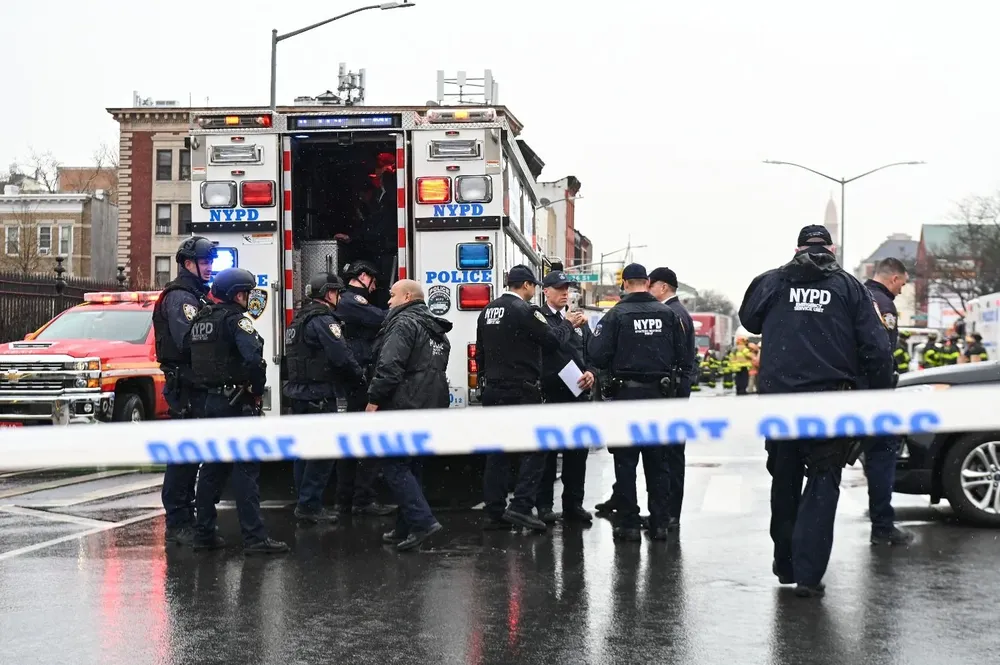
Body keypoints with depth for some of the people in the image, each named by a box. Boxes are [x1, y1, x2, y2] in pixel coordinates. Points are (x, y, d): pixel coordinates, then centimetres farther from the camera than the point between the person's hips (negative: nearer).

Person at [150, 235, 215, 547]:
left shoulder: (199, 296, 21)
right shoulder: (179, 297, -11)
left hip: (197, 386, 10)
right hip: (185, 384, -10)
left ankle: (186, 516, 22)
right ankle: (177, 524, -4)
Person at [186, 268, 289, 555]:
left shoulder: (199, 320, 14)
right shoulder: (235, 319, -12)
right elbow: (254, 358, -24)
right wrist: (257, 391, -11)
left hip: (202, 400, 8)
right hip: (232, 402, -8)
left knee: (212, 467, 16)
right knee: (245, 468, -7)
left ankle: (204, 533, 19)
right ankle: (254, 538, -8)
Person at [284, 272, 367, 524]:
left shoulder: (300, 319, 18)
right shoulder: (323, 320, -14)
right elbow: (341, 356, -21)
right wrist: (360, 377, -5)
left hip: (300, 393, 10)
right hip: (319, 396, -10)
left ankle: (306, 503, 20)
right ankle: (310, 505, -5)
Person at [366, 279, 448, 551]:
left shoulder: (404, 323, -10)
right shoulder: (436, 330, 20)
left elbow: (390, 366, -21)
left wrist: (375, 399, -16)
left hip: (405, 407, -9)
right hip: (431, 407, 9)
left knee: (395, 466, -5)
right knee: (410, 466, 15)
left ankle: (422, 521, -15)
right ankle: (406, 528, 19)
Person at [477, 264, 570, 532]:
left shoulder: (487, 312, 13)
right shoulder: (524, 310, -12)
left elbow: (480, 352, 19)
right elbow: (552, 340, -11)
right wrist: (568, 325, 7)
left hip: (493, 390, 8)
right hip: (521, 390, -8)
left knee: (496, 452, 9)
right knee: (534, 448, -2)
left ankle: (495, 512, 10)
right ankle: (520, 506, -11)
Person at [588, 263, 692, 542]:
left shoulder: (616, 315, -8)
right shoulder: (668, 314, 2)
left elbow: (597, 355, -12)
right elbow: (685, 357, 2)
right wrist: (676, 382, 12)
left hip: (627, 394, -3)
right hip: (660, 394, 3)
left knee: (625, 461, 4)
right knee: (657, 461, 11)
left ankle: (629, 523, 4)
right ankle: (660, 522, 13)